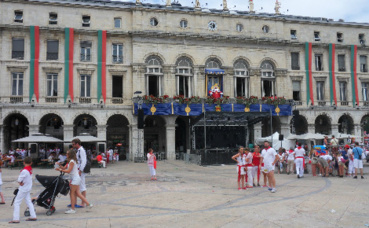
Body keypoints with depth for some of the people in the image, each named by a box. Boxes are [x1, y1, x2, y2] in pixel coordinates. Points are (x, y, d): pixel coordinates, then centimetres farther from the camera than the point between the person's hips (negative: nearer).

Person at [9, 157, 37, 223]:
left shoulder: (24, 171, -25)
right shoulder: (30, 169, 0)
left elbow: (19, 180, -20)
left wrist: (20, 182, 0)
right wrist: (21, 182, -9)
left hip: (23, 189, -8)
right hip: (28, 188, 8)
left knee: (16, 203, 0)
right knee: (29, 202, 16)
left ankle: (16, 219, 0)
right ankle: (33, 216, 19)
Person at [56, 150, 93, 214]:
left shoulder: (72, 161, -14)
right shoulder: (70, 161, 15)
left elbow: (68, 171, -18)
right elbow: (64, 168, 13)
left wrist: (60, 170, -14)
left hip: (75, 179, -10)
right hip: (76, 179, 10)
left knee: (72, 193, -2)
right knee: (77, 193, 11)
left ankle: (72, 209, 3)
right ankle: (88, 204, 14)